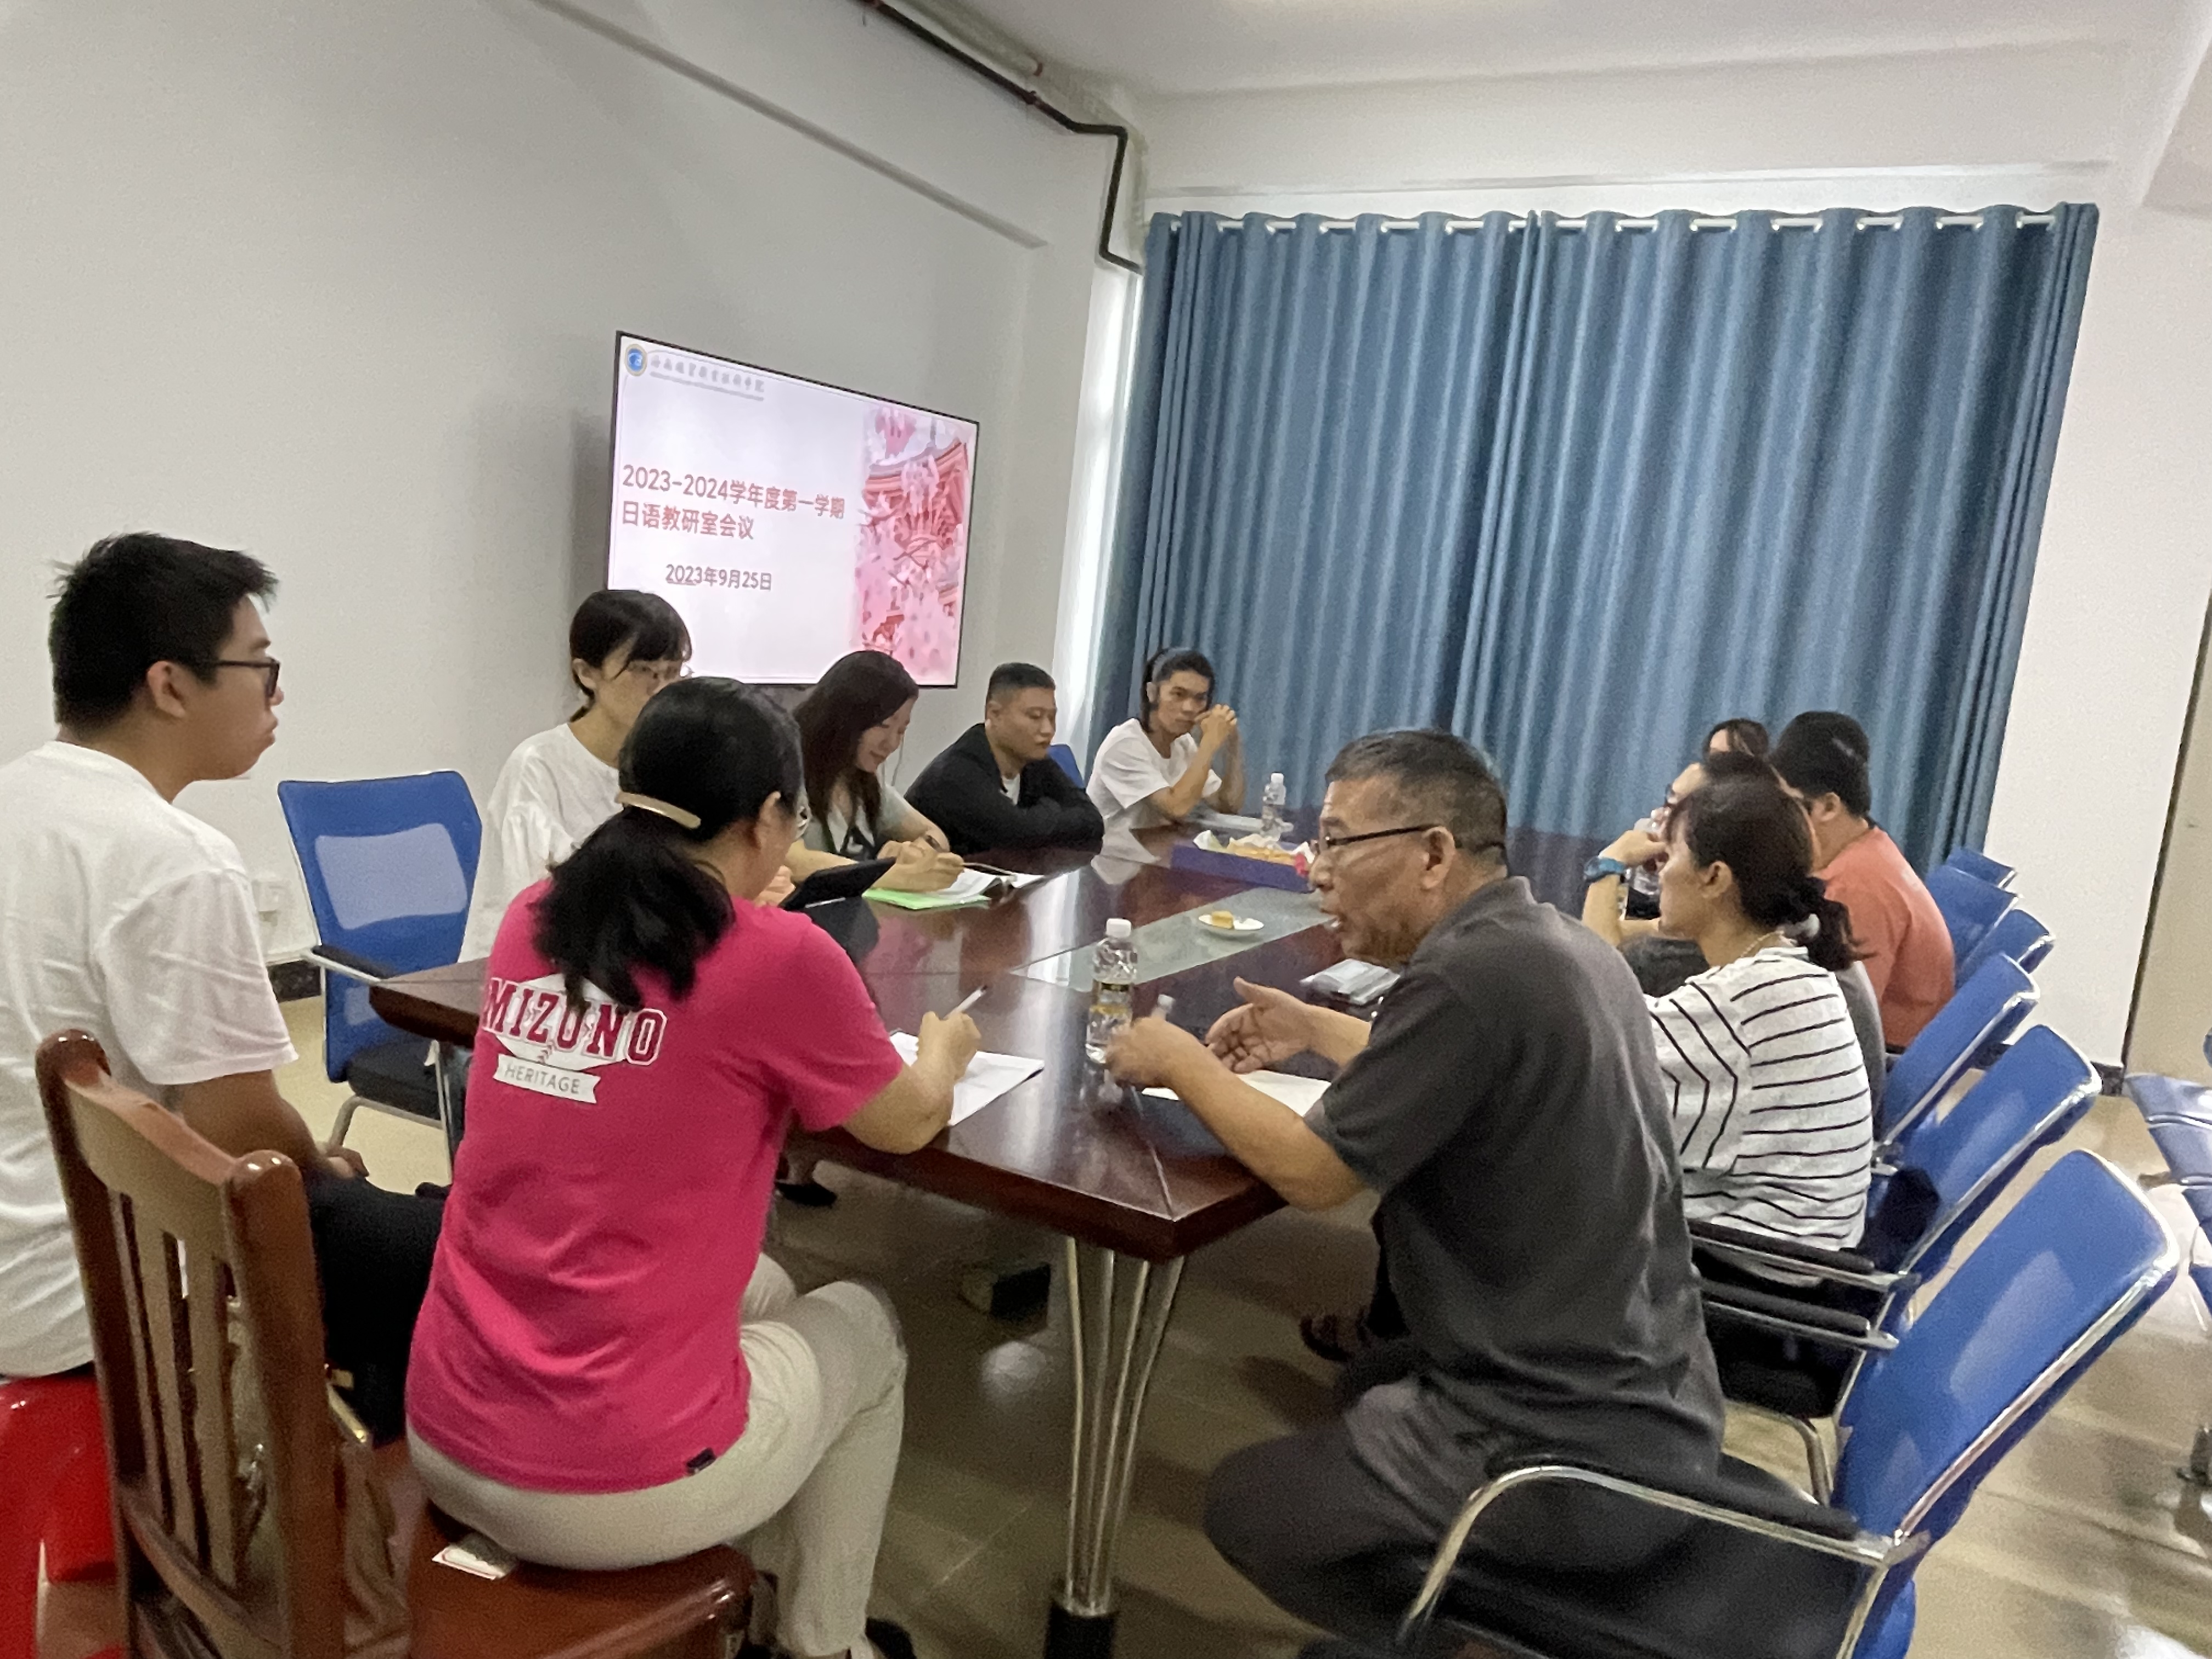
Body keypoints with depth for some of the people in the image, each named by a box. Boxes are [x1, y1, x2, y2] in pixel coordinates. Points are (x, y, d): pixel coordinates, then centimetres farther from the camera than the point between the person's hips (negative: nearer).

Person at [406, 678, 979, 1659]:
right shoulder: (778, 955, -16)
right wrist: (943, 1049, 21)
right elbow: (908, 1126, 2)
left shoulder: (532, 920, 1)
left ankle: (767, 1578, 46)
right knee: (863, 1327, 22)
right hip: (615, 1487, -6)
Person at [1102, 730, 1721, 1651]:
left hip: (1576, 1445, -9)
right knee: (1371, 1383, 31)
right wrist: (1319, 1031, 17)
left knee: (1242, 1505, 6)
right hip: (1649, 1398, 9)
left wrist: (1182, 1062, -5)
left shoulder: (1470, 975, -25)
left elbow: (1311, 1171, -19)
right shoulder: (1556, 944, 5)